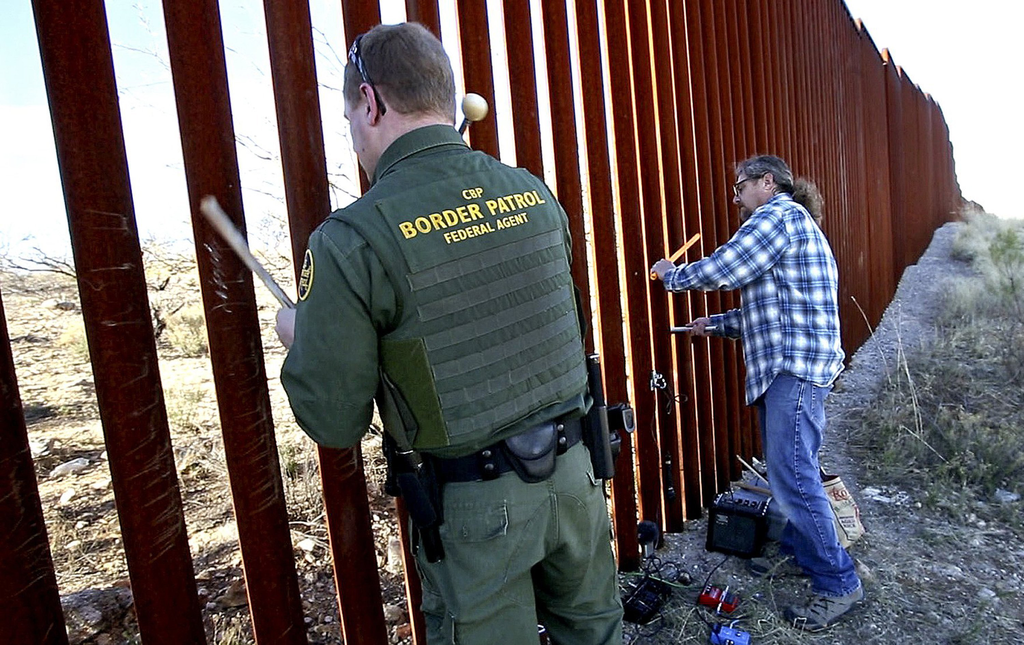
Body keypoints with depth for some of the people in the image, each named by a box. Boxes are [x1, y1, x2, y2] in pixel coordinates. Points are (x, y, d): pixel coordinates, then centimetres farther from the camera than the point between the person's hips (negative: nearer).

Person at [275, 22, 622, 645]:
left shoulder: (352, 241, -19)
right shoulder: (537, 195, -2)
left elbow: (335, 423, -12)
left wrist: (300, 338, 8)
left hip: (477, 505, -4)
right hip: (574, 470, 5)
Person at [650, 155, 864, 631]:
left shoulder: (779, 215, -7)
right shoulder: (790, 222, 26)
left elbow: (724, 269, -17)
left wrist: (671, 275, -1)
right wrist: (716, 324, 19)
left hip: (795, 366, -11)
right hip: (786, 366, 11)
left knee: (791, 475, -10)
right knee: (790, 470, 15)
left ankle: (838, 584, 0)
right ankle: (799, 555, 27)